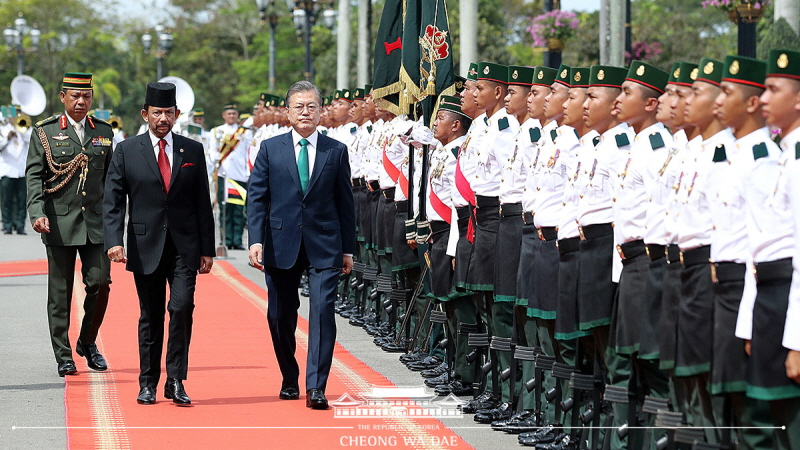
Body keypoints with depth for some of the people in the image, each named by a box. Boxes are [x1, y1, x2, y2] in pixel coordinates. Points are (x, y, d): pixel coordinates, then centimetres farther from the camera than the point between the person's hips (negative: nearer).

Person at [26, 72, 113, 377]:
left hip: (96, 222, 2)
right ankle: (64, 357, 10)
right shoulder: (45, 132, 2)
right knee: (60, 292, 2)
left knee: (100, 283, -6)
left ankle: (87, 342, 17)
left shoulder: (104, 132, 11)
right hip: (59, 223, -2)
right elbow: (34, 175, -3)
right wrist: (37, 213, -17)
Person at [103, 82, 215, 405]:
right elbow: (112, 201, 0)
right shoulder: (127, 151, 4)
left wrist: (207, 249, 5)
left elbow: (202, 204, 8)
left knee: (182, 308, -13)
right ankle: (148, 383, 16)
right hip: (145, 247, 0)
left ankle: (175, 381, -6)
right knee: (150, 316, 6)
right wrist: (114, 241, -14)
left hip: (184, 247, 0)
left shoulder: (193, 151, 7)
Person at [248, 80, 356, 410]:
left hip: (324, 246, -1)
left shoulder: (336, 151, 5)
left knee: (322, 310, -13)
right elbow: (256, 197, 3)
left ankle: (316, 387, -13)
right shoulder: (270, 149, 5)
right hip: (281, 244, 1)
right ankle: (289, 380, 26)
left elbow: (345, 202, 8)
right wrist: (256, 240, -9)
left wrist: (348, 249, 6)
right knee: (281, 316, 8)